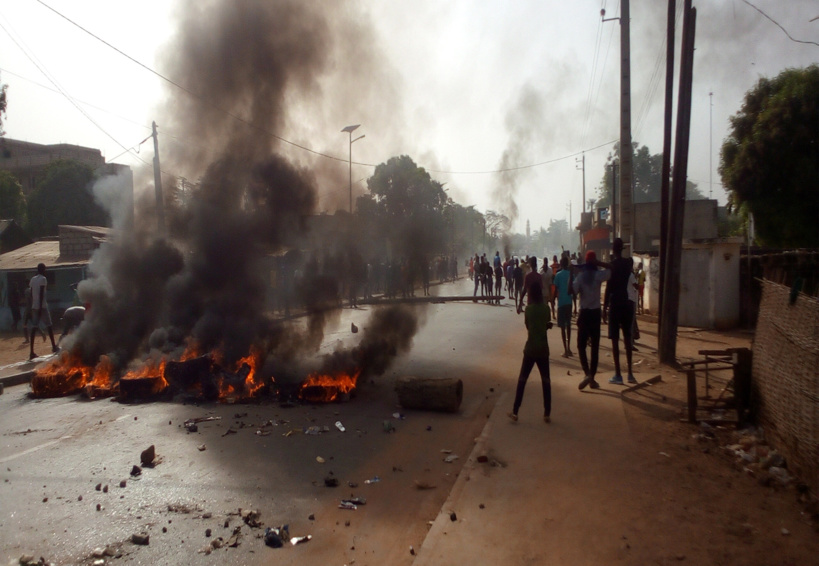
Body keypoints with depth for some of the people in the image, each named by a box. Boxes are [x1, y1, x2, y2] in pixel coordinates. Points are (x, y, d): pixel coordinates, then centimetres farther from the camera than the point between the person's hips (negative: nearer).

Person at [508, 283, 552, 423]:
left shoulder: (528, 309, -5)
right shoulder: (546, 308, -1)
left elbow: (527, 327, 6)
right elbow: (548, 324, 12)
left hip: (530, 349, -1)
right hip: (543, 350, 1)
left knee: (522, 380, 7)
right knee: (546, 381, 9)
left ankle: (515, 412, 7)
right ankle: (547, 414, 9)